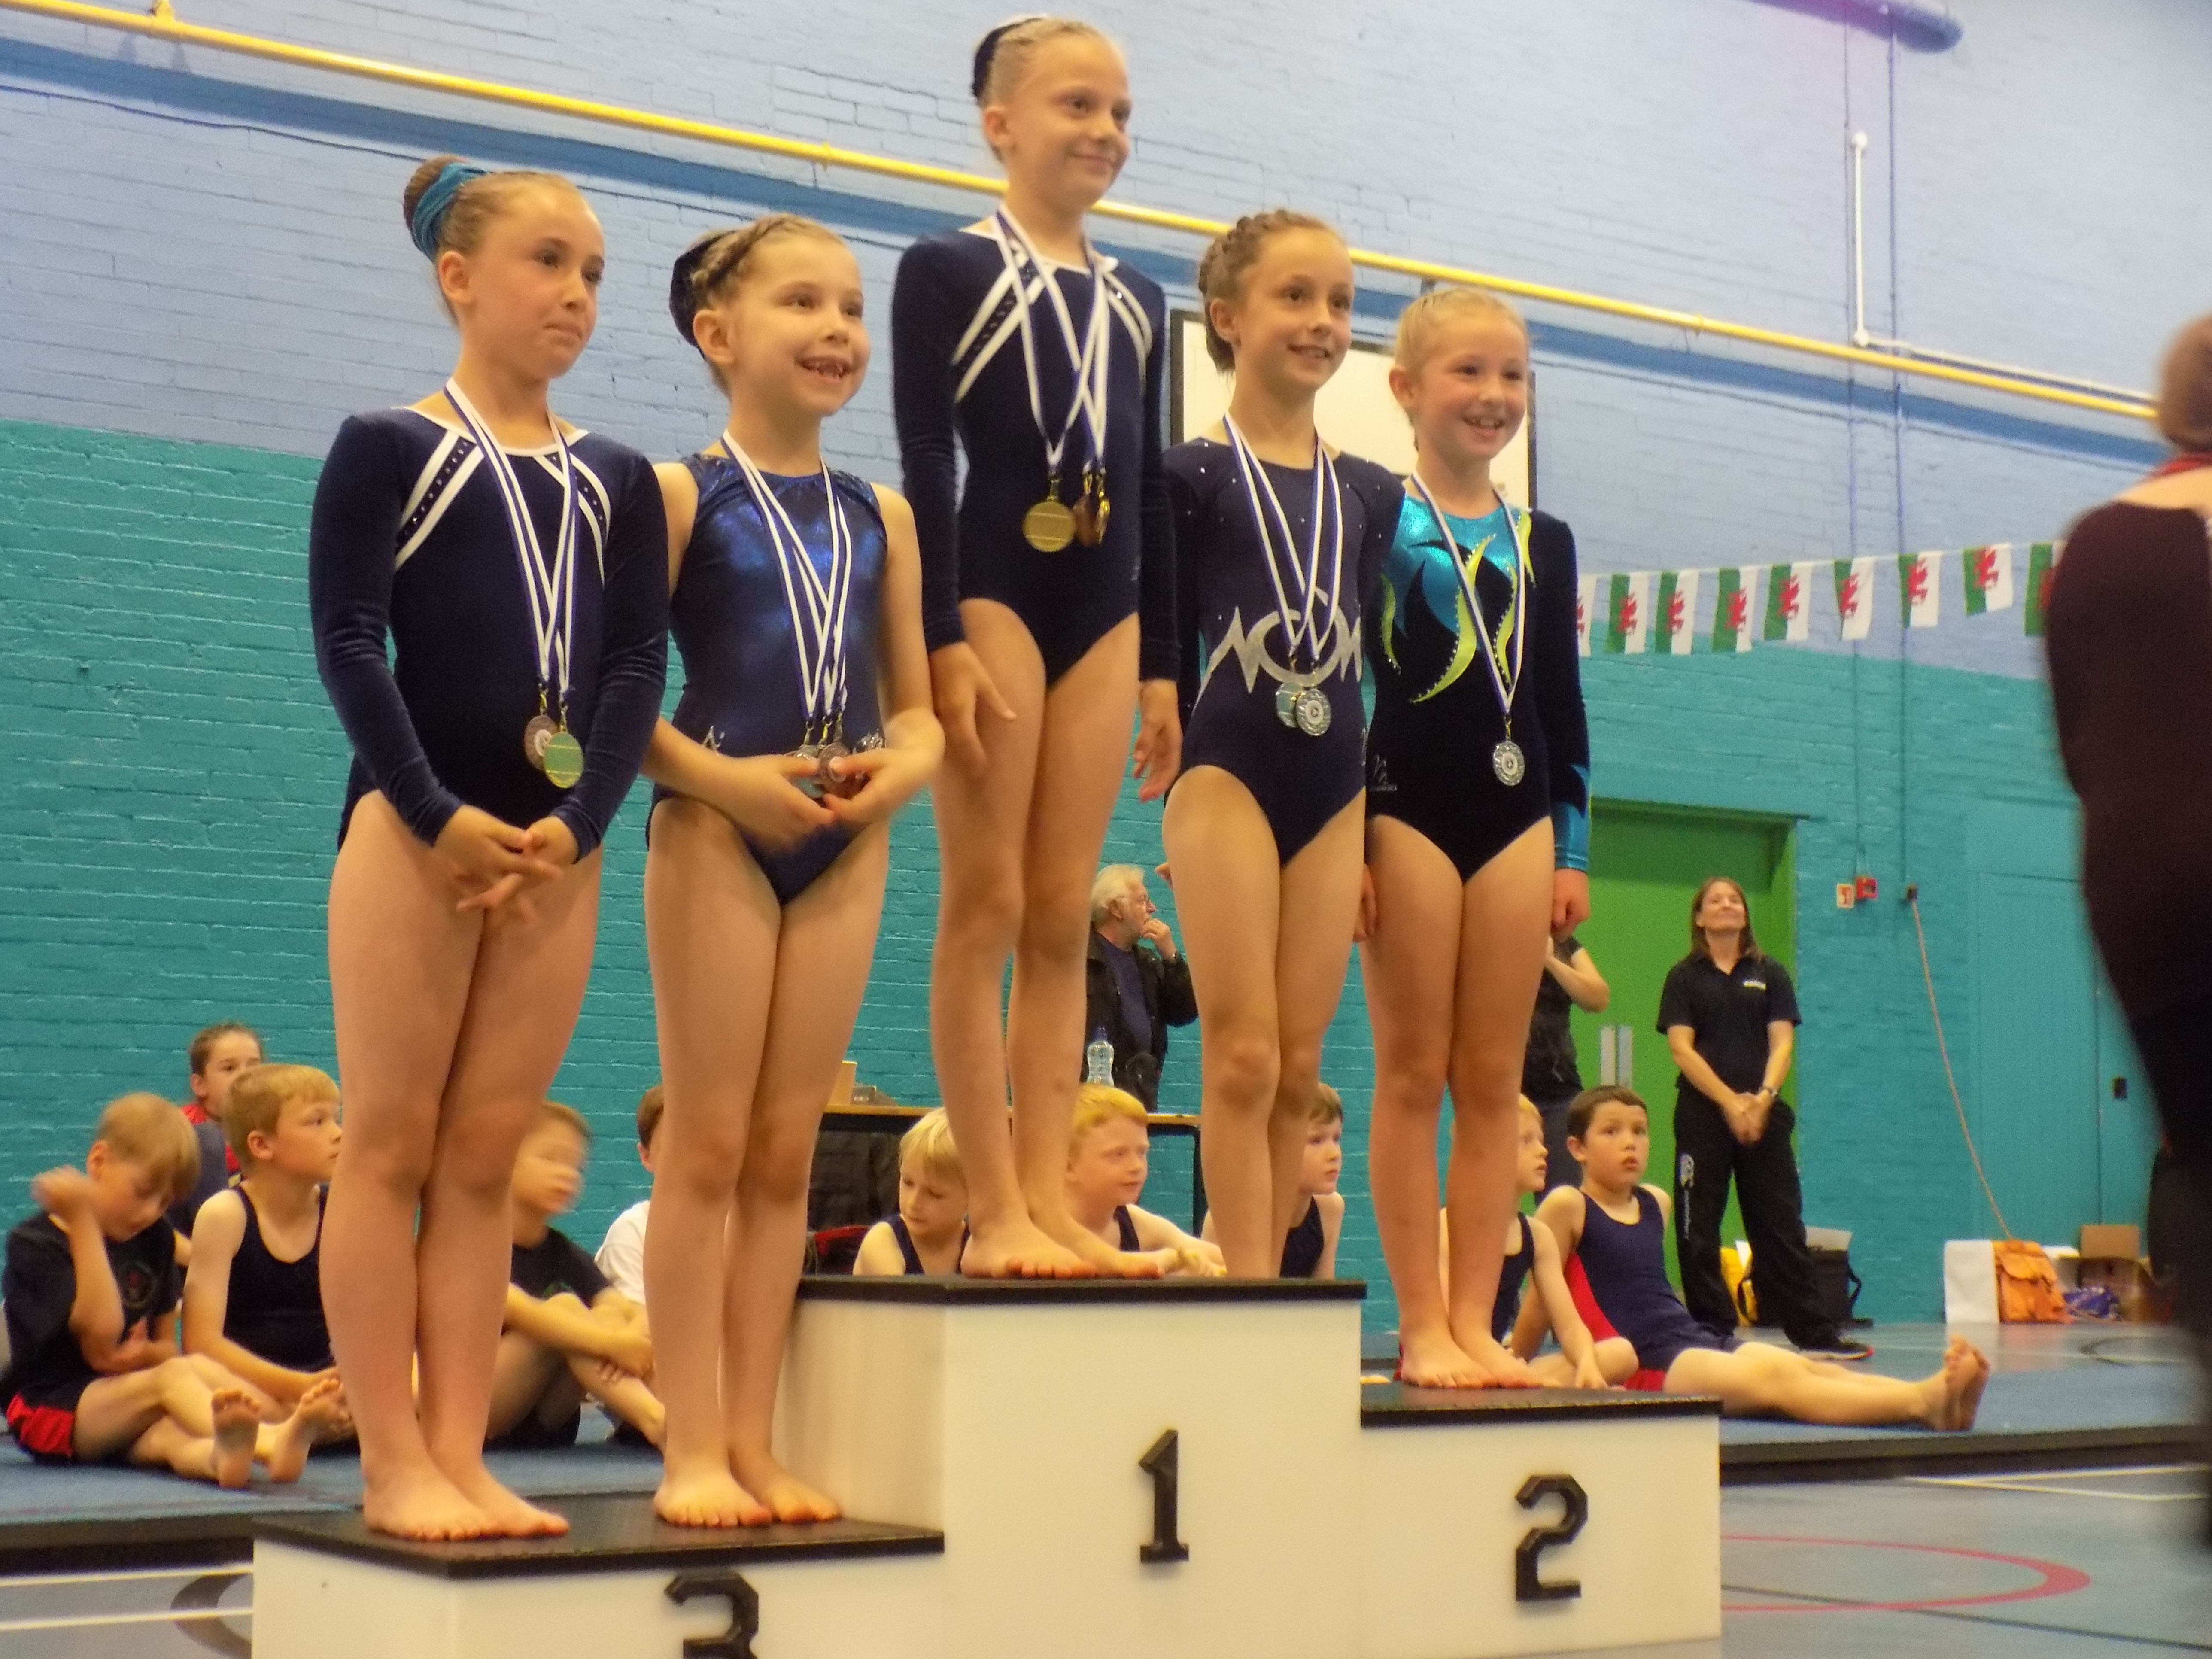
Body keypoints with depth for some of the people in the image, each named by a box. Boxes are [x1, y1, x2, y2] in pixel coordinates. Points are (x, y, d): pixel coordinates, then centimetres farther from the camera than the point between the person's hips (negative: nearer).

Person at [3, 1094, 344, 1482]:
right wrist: (82, 1220, -18)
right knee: (173, 1376, -32)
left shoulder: (155, 1238, 14)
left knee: (168, 1438, -32)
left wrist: (146, 1353, -12)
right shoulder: (34, 1243, -5)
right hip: (50, 1410, -6)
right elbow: (102, 1335, -18)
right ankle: (271, 1444, -61)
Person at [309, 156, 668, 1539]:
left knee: (486, 1156, 5)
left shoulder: (616, 481, 14)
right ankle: (395, 1464, 2)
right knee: (392, 1146, -2)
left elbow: (639, 660, 6)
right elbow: (349, 642, -6)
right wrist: (438, 814, -16)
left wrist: (577, 821, -9)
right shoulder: (388, 447, 2)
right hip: (413, 821, -4)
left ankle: (462, 1455, 8)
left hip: (558, 837, 4)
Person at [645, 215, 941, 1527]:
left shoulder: (882, 516, 13)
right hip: (717, 828, -5)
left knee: (788, 1151, 7)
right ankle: (696, 1450, 4)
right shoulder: (683, 495, -2)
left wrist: (900, 768, -6)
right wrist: (723, 779, -20)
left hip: (847, 841, 5)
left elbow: (917, 707, 15)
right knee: (710, 1146, -2)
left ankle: (754, 1443, 13)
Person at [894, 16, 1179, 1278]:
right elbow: (924, 465, -7)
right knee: (987, 907, -5)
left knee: (1063, 917, 4)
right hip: (990, 596, -5)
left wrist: (1162, 664, 12)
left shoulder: (1138, 299, 16)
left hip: (1103, 613, 5)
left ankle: (1050, 1196, 6)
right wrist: (944, 639, -16)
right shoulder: (946, 270, 0)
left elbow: (1150, 488, 16)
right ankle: (997, 1211, -3)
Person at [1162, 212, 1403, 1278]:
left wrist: (1377, 818, 10)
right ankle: (1252, 1301, -7)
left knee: (1297, 1068, 5)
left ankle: (1267, 1291, 10)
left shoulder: (1369, 496, 13)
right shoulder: (1189, 476, -1)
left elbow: (1369, 662, 14)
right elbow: (1166, 648, -2)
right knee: (1243, 1057, -8)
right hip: (1228, 776, -5)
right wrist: (1183, 788, -6)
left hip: (1335, 789, 5)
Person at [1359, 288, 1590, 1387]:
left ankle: (1474, 1321, 9)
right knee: (1413, 1074, 0)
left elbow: (1563, 708, 14)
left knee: (1494, 1082, 4)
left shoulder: (1545, 544, 13)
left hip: (1516, 815, 5)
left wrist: (1572, 848, 9)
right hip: (1406, 808, -5)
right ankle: (1421, 1326, 3)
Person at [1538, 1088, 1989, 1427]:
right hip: (1640, 1365, -8)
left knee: (1811, 1369, -18)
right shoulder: (1568, 1205, -3)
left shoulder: (1655, 1204, 20)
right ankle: (1922, 1402, -48)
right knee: (1774, 1377, -29)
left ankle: (1939, 1404, -40)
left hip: (1698, 1342, 8)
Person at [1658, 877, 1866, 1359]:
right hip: (1702, 1115, -1)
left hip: (1763, 1115, 1)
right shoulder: (1685, 977, 5)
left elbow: (1782, 1043, 3)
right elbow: (1681, 1048, -4)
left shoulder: (1770, 974, 11)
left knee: (1781, 1224, 3)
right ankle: (1711, 1331, 4)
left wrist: (1763, 1097, -14)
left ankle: (1814, 1331, 4)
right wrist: (1729, 1102, -14)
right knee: (1699, 1228, -2)